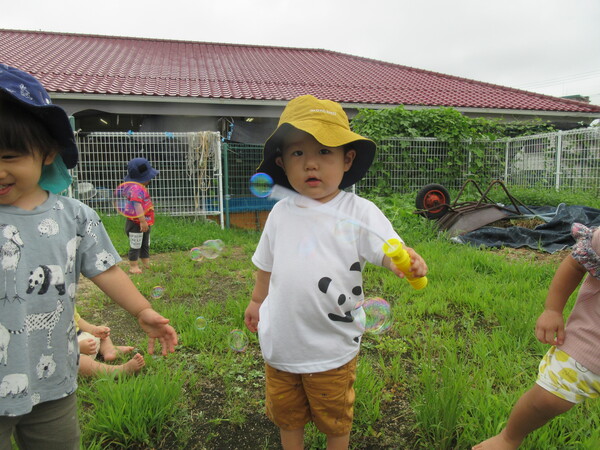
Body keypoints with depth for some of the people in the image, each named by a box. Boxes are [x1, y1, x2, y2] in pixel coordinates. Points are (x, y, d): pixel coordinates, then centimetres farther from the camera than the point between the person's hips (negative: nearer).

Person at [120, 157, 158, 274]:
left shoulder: (140, 187, 9)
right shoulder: (136, 189, -23)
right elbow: (137, 205, -31)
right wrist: (142, 221, -34)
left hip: (144, 223, 10)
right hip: (135, 223, -10)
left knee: (145, 245, 20)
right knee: (135, 245, 1)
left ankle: (147, 264, 32)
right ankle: (133, 266, 12)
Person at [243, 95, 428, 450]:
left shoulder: (359, 212, -16)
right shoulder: (281, 212, -4)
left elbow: (390, 252, -24)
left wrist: (408, 264, -46)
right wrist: (257, 301, 19)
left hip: (332, 349, -3)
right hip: (280, 342, 4)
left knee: (335, 421, 23)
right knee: (287, 417, 26)